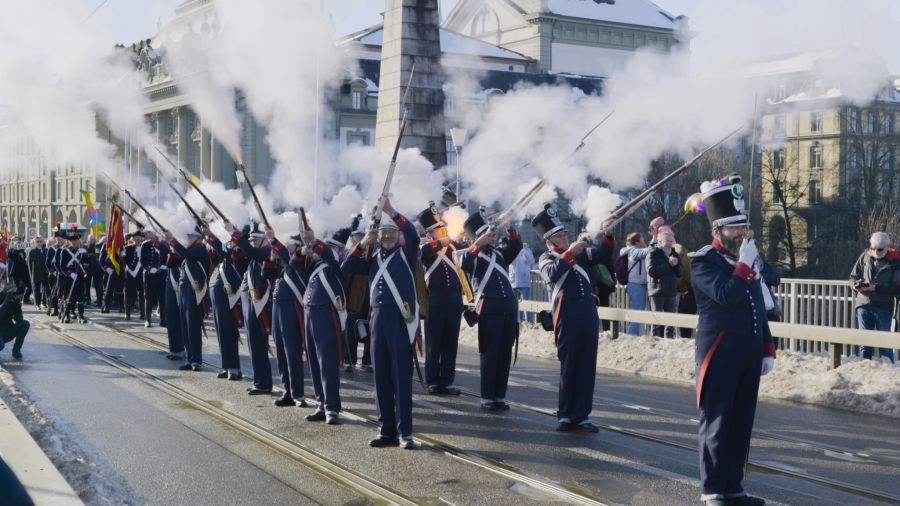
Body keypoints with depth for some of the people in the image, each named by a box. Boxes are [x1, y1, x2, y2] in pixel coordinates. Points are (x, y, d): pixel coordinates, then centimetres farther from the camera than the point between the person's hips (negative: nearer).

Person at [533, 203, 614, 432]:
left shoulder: (580, 252, 20)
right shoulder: (547, 257, 7)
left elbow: (602, 255, 7)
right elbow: (552, 274, -14)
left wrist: (608, 236, -8)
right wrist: (570, 252, -16)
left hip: (589, 315, 4)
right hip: (567, 317, -4)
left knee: (587, 368, 3)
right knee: (568, 367, 1)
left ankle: (581, 415, 9)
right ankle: (565, 415, 11)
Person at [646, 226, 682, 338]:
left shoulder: (674, 253, 14)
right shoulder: (653, 253, -4)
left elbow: (680, 273, 11)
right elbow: (651, 271, -18)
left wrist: (676, 265, -11)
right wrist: (668, 264, -16)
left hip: (671, 291, 6)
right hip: (657, 291, -6)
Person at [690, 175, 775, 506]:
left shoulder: (749, 260, 15)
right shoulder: (703, 261, -8)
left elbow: (759, 309, 17)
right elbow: (727, 296, -24)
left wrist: (767, 350, 12)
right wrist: (746, 264, -15)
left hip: (748, 357, 7)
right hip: (719, 358, -7)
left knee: (742, 425, 11)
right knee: (716, 425, 0)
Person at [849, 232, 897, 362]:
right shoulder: (864, 257, 3)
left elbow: (896, 289, -8)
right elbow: (853, 277, 13)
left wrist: (876, 288, -18)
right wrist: (856, 285, -9)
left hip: (883, 307, -3)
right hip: (863, 304, 3)